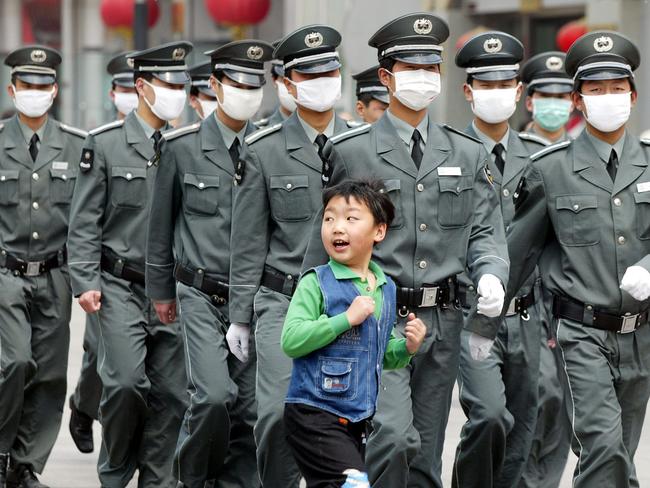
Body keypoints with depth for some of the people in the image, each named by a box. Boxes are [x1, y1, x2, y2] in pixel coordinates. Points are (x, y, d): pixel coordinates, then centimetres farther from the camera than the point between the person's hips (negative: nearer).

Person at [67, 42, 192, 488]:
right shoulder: (105, 143, 0)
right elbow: (85, 222, -1)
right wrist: (85, 282, -8)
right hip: (121, 287, -3)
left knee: (171, 394, 0)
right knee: (126, 382, -15)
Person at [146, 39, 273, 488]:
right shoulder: (183, 147, -1)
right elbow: (161, 223, 9)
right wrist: (161, 290, 12)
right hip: (203, 297, -2)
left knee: (249, 408, 2)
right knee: (215, 396, -16)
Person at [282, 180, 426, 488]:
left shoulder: (387, 289, 10)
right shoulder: (316, 283, -9)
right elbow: (291, 341, -19)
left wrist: (406, 348, 0)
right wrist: (347, 318, -21)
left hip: (357, 417, 7)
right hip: (313, 413, -7)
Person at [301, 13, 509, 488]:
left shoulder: (467, 153, 10)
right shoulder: (350, 152, -1)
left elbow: (485, 231, 9)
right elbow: (324, 240, 3)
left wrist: (491, 275, -13)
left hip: (443, 323, 4)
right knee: (394, 436, -21)